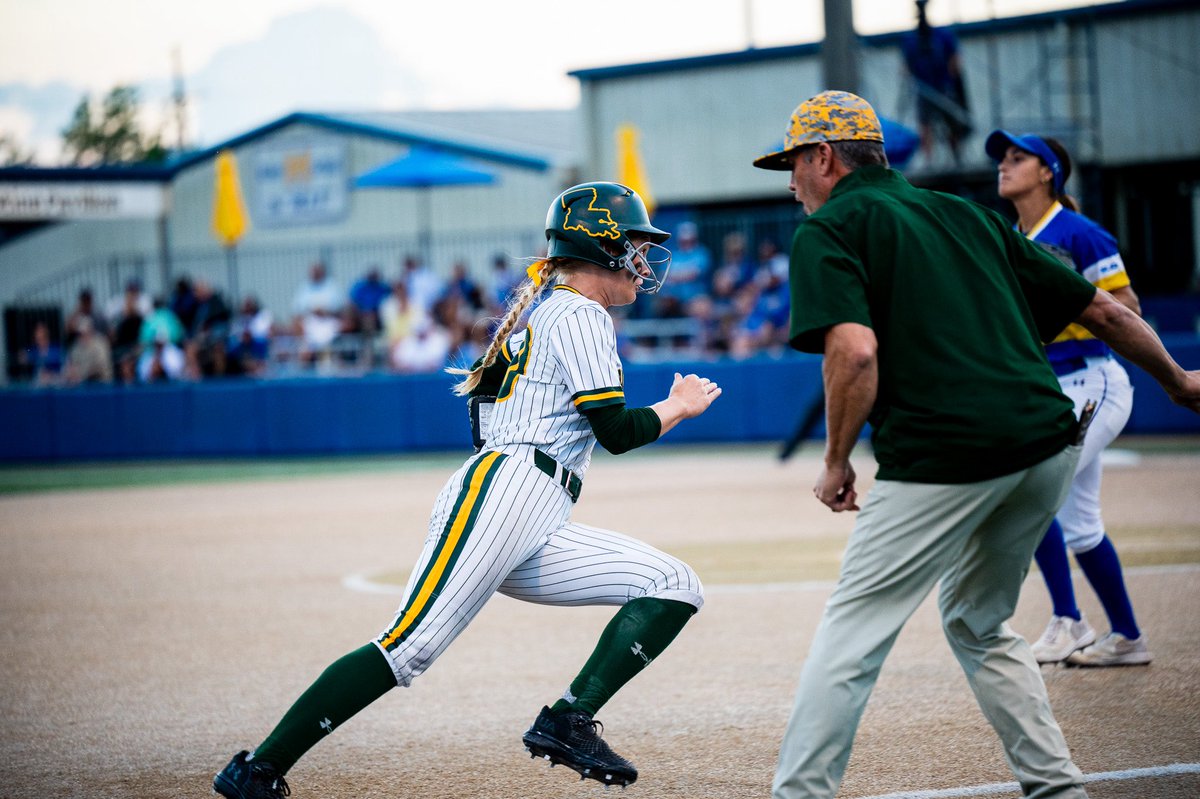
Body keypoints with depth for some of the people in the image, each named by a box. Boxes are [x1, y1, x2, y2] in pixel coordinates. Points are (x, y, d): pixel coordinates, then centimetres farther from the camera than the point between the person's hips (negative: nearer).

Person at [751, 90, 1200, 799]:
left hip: (945, 459, -7)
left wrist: (837, 462, -2)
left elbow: (855, 352, -15)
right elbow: (1102, 309, 23)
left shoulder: (828, 231, 3)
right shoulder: (967, 214, 22)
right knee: (980, 626, 23)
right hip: (1049, 445, 7)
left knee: (853, 630, 2)